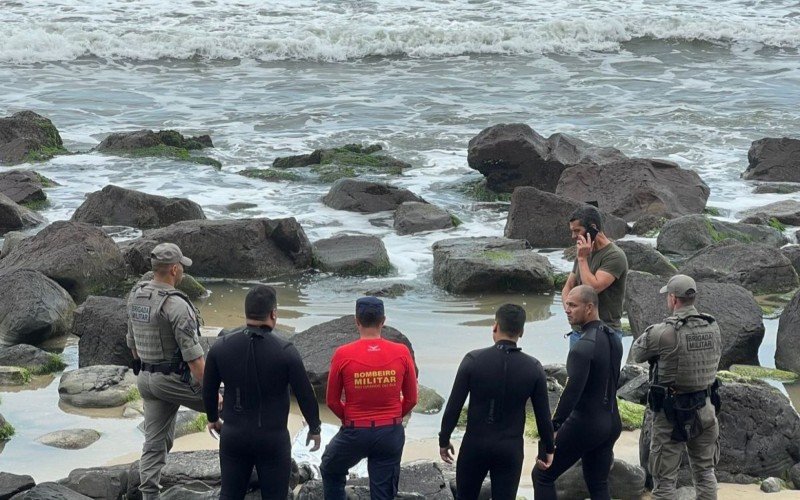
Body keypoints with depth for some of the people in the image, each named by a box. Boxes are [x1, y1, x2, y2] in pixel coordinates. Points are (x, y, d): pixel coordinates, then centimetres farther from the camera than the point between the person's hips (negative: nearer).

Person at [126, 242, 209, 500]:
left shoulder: (136, 296, 4)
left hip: (147, 379, 8)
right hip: (176, 379, -8)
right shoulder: (176, 305, -22)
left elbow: (133, 342, 16)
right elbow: (193, 357, -23)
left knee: (154, 444, 9)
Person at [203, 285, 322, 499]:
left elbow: (209, 389, 6)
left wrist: (213, 418, 24)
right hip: (273, 438, -3)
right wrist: (314, 428, 7)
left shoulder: (221, 346, -6)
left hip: (233, 436, 3)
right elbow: (305, 394, -9)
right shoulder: (285, 351, -16)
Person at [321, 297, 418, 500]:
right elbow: (411, 399, 3)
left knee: (331, 471, 28)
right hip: (391, 434, 2)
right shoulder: (402, 353, -8)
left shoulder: (343, 355, -12)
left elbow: (332, 401, -1)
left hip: (355, 432, -1)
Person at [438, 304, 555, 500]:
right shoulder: (533, 368, -7)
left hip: (475, 445, 0)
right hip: (510, 449, 0)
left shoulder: (473, 360, -11)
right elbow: (543, 415, -1)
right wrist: (548, 448, 14)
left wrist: (444, 440, 5)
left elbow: (454, 406, -8)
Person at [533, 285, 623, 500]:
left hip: (584, 423, -8)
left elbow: (572, 392, -28)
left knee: (542, 475, 4)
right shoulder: (613, 339, 6)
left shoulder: (584, 347, -22)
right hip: (611, 423, 8)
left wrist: (551, 431, -26)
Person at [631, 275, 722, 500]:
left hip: (672, 413, -5)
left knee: (665, 478, 3)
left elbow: (636, 354, -6)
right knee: (705, 471, 19)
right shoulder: (713, 327, -2)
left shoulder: (664, 332, -20)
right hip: (705, 408, 5)